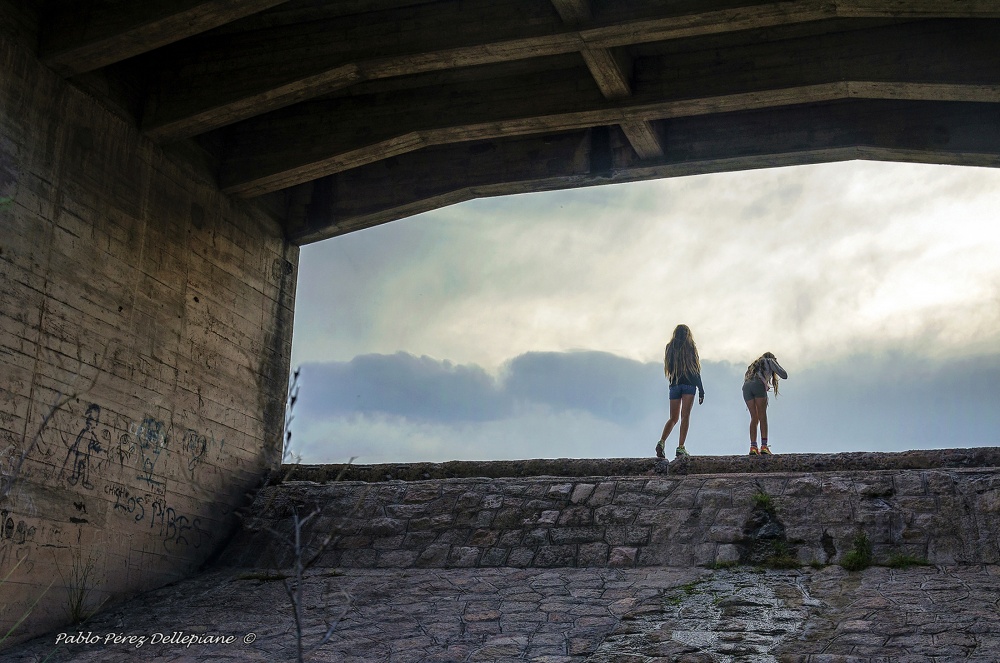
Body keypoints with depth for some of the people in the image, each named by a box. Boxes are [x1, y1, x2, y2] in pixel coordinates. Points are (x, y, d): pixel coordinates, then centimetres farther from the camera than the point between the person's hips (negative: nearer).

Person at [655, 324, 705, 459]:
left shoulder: (669, 348, 9)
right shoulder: (690, 347, -1)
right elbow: (696, 369, -3)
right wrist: (701, 390, -1)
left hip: (674, 385, 3)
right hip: (689, 384, -3)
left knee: (673, 418, 10)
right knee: (685, 416, -7)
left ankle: (662, 442, -11)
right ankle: (681, 448, -17)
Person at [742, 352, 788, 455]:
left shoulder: (753, 365, 40)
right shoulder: (770, 361, 26)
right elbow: (784, 376, 21)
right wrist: (776, 364, 37)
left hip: (746, 387, 4)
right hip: (758, 385, -4)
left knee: (754, 418, 4)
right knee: (762, 417, -4)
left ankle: (753, 447, -9)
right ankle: (764, 446, -14)